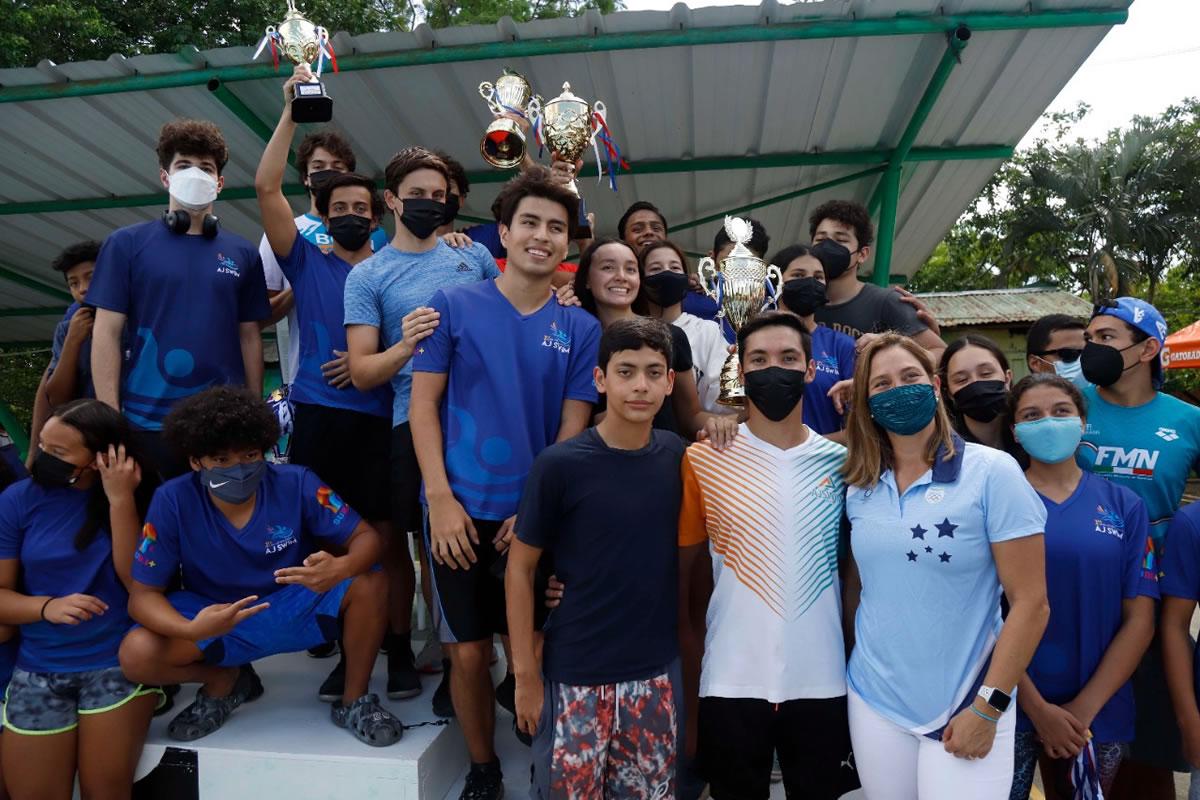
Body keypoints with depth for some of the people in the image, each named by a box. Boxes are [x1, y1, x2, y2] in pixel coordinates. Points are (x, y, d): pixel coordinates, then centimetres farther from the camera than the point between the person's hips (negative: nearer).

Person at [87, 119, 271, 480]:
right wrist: (110, 419, -7)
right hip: (148, 420, -2)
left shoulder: (243, 253, 8)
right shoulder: (125, 244, 2)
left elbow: (249, 336, 10)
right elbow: (107, 333, -1)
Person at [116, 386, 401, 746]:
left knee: (370, 584, -28)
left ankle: (354, 701, -5)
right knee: (136, 654, -25)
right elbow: (143, 594, -15)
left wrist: (340, 568, -43)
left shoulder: (296, 483, -21)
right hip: (216, 617, 1)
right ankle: (225, 681, 9)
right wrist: (192, 630, -38)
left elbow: (367, 537, -18)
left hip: (295, 606, -1)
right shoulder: (172, 501, -19)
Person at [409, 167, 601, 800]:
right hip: (462, 510, 0)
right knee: (469, 653, 9)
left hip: (536, 515, 1)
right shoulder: (453, 306, -2)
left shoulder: (581, 329, 2)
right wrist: (441, 499, -10)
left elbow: (573, 428, 1)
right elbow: (423, 405, -2)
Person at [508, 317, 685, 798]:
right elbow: (520, 568, -8)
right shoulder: (560, 464, -15)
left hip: (658, 669, 4)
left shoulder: (676, 456, -3)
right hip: (576, 674, -3)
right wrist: (525, 674, -8)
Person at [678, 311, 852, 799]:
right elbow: (685, 556, 4)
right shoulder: (705, 458, -5)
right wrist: (684, 625, 5)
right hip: (732, 679, -1)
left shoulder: (840, 462, 0)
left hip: (822, 679, 2)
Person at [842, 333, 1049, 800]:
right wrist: (854, 662, 8)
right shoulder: (860, 486, 2)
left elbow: (1030, 604, -12)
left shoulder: (992, 472, -12)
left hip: (965, 708, -4)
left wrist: (987, 708, -13)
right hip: (873, 702, 4)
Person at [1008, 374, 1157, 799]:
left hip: (1099, 712, 2)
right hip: (1010, 705, -2)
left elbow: (1140, 619, -1)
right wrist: (1037, 708, -12)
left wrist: (1085, 707, -8)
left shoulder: (1124, 505, 1)